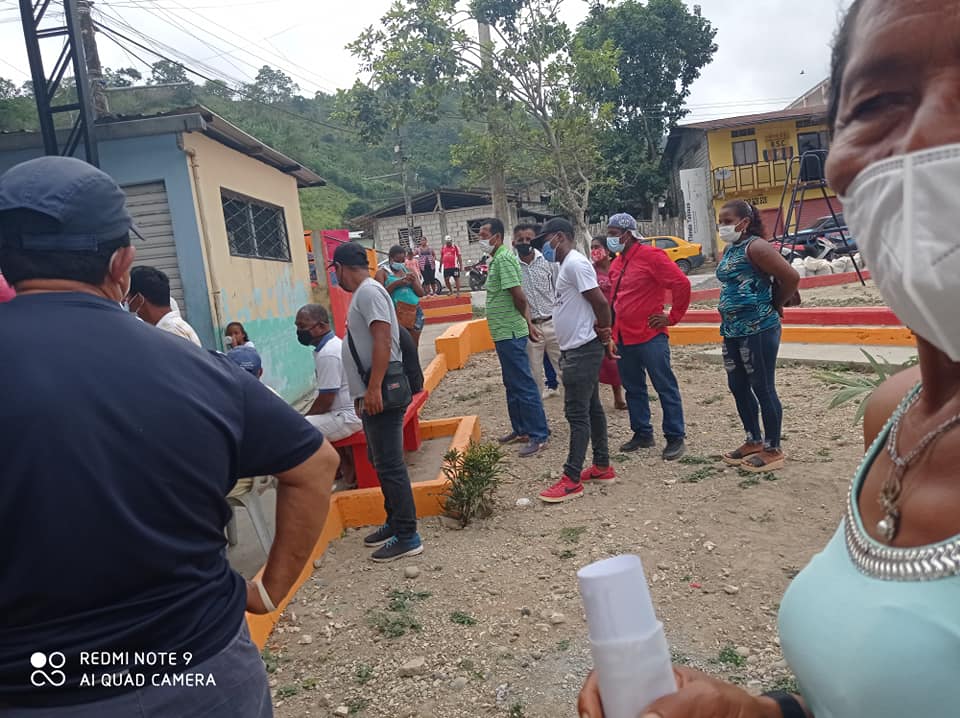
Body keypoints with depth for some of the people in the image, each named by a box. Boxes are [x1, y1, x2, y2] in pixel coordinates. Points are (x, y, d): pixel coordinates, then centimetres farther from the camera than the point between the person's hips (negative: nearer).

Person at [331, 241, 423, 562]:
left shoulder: (368, 291, -12)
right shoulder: (363, 292, 18)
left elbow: (382, 340, -23)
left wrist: (373, 388, -27)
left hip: (380, 394, -11)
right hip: (371, 394, 11)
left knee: (389, 465, -6)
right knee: (382, 462, 17)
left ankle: (407, 536, 0)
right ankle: (395, 523, 28)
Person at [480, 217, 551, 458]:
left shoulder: (504, 258, -16)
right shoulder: (497, 259, 15)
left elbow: (519, 295, -21)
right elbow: (519, 296, 17)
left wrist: (526, 321, -5)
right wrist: (528, 321, 15)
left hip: (509, 332, -11)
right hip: (504, 332, 11)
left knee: (523, 384, -5)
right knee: (512, 383, 18)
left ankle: (538, 435, 1)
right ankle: (520, 429, 29)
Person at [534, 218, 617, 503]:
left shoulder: (575, 263, -16)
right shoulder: (567, 265, 16)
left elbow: (601, 302, -21)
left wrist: (604, 333, -7)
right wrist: (604, 336, 11)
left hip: (583, 350, -10)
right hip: (577, 349, 10)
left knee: (577, 413, -7)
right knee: (591, 408, 15)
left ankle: (572, 480, -2)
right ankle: (602, 467, 25)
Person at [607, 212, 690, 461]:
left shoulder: (650, 256, -11)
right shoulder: (616, 264, 13)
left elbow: (682, 284, -15)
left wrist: (673, 317, -10)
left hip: (649, 336, -8)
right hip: (622, 337, 8)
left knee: (666, 387, 0)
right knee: (633, 389, 15)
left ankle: (675, 438, 8)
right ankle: (642, 434, 27)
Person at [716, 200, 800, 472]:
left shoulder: (755, 247, -13)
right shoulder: (728, 251, 13)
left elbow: (791, 277, -19)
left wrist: (774, 305, -5)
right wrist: (727, 322, 14)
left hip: (758, 329, -9)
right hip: (732, 330, 9)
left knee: (763, 388, -1)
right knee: (738, 387, 15)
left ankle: (773, 450, 11)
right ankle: (754, 441, 30)